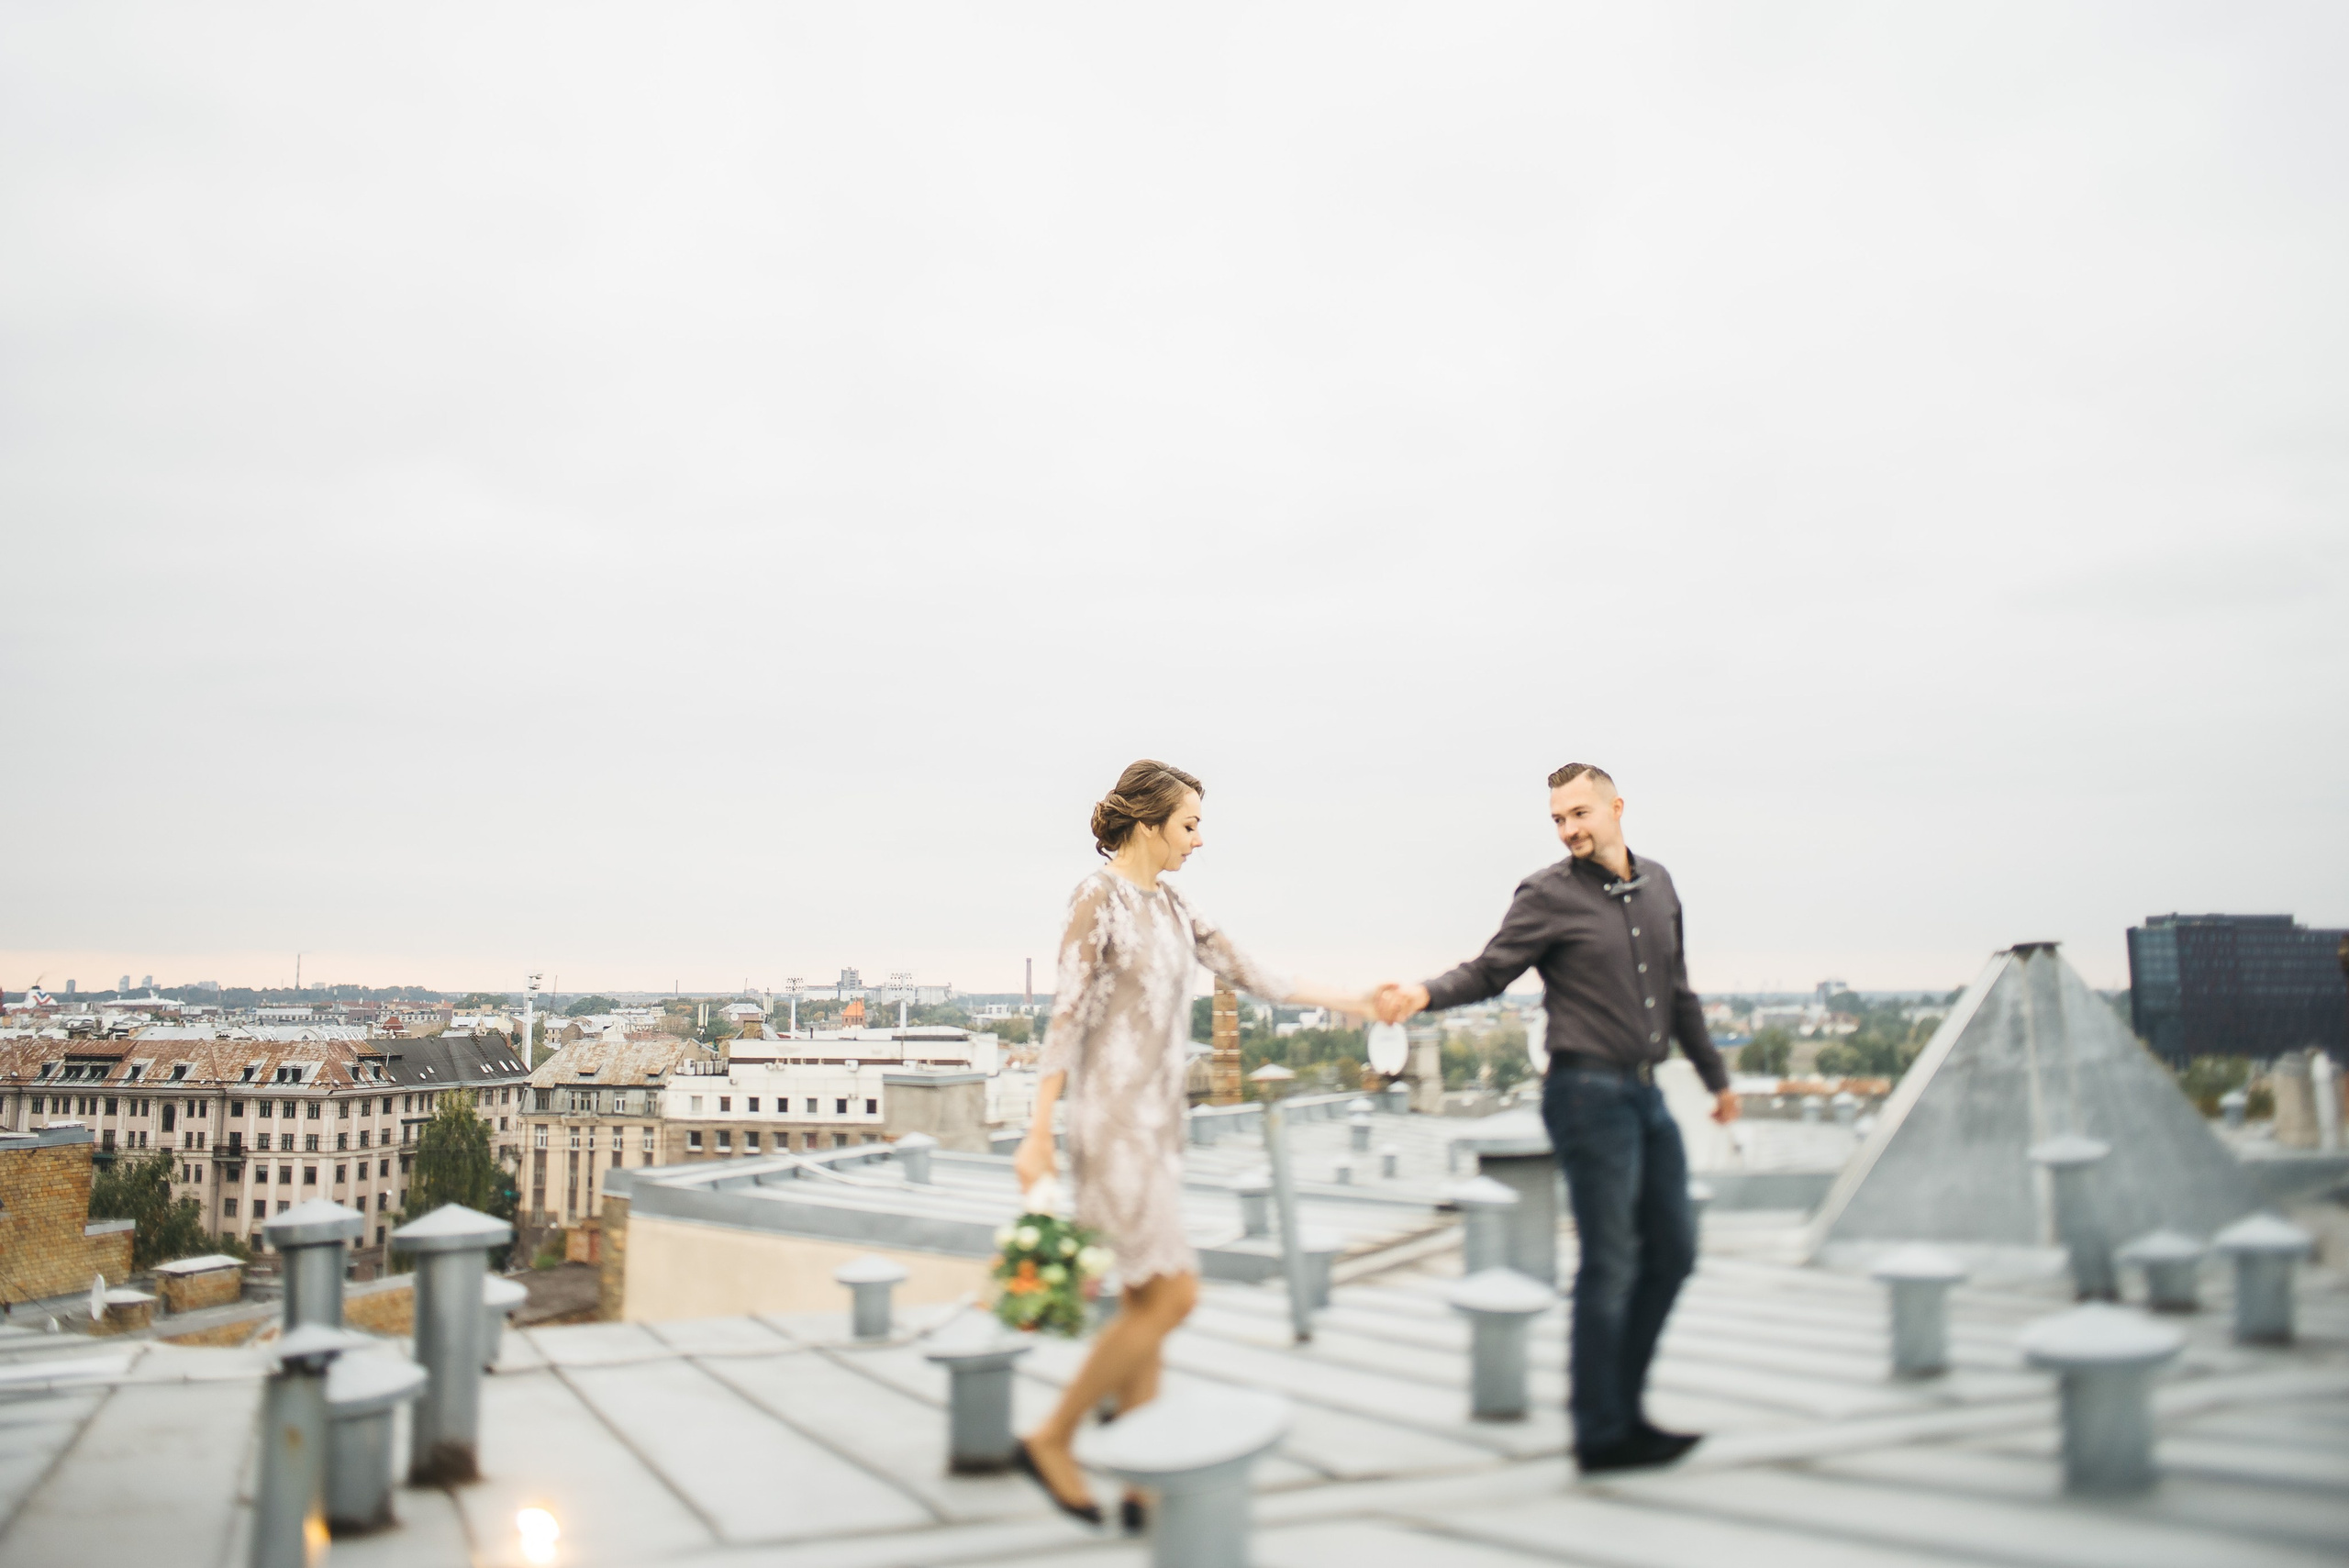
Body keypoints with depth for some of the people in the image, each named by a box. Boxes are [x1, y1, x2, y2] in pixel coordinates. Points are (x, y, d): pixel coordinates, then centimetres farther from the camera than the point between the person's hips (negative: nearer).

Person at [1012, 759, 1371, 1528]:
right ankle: (1051, 1440, 5)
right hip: (1114, 1118, -8)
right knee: (1171, 1292, -9)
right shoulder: (1098, 896, -10)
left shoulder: (1170, 905, 14)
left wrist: (1345, 1001, 19)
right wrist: (1038, 1132, -18)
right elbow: (1066, 1014, -15)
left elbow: (1246, 974, 18)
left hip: (1157, 1118, 8)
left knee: (1145, 1301, 9)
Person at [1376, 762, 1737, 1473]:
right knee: (1609, 1265, -4)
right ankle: (1601, 1434, 9)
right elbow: (1488, 971, -11)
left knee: (1672, 1250, 13)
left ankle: (1621, 1404, 26)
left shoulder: (1656, 884, 12)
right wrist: (1424, 994, -31)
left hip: (1646, 1093, 7)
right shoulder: (1548, 894, -7)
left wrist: (1716, 1076, 26)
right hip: (1589, 1092, -7)